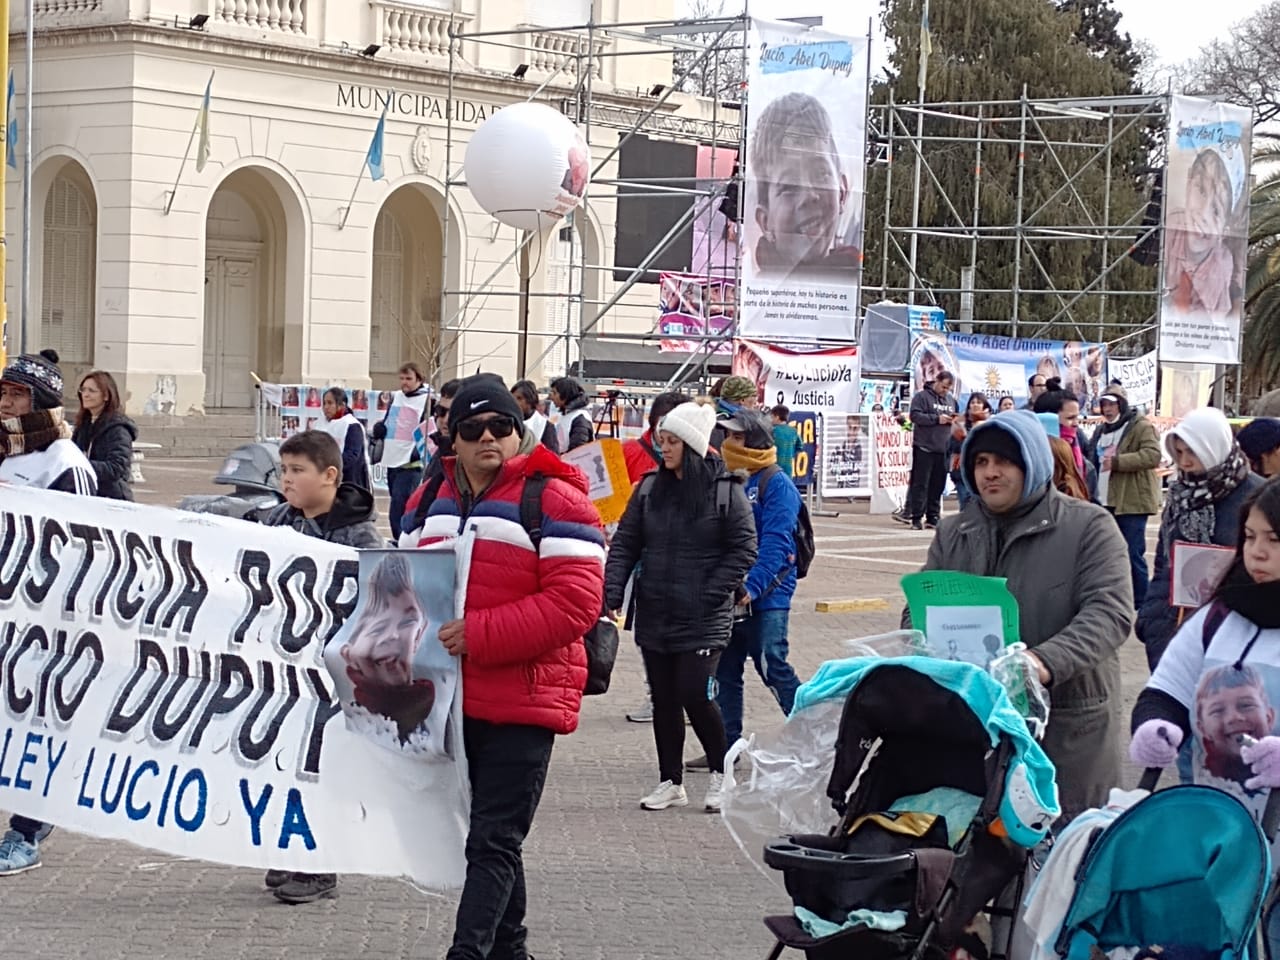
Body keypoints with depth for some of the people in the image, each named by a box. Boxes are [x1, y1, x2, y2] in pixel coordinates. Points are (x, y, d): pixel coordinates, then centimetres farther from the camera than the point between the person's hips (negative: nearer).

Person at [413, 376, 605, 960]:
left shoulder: (554, 500, -10)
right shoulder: (440, 502, 13)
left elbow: (575, 602, -18)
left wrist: (479, 634, -23)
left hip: (522, 702, -7)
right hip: (451, 700, 7)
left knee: (493, 843, -9)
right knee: (487, 838, 17)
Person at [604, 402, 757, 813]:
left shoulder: (726, 491, -6)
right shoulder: (649, 488, 6)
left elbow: (743, 550, -5)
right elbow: (625, 543, 7)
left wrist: (711, 594, -12)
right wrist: (611, 593, -5)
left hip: (703, 620, -5)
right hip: (654, 616, 5)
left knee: (696, 697, -10)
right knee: (663, 701, 10)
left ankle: (719, 773, 13)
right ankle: (670, 782, 21)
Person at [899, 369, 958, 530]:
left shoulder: (951, 400, 18)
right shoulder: (922, 397, -2)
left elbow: (957, 418, 28)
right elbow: (915, 416, -12)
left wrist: (953, 420, 4)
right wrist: (937, 419, -16)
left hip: (943, 449, 6)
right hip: (924, 447, -6)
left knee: (937, 485, 7)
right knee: (920, 484, -5)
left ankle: (933, 517, 13)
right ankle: (916, 517, -3)